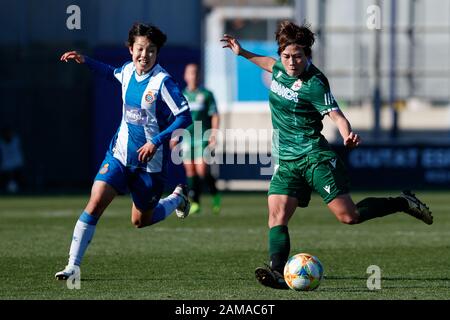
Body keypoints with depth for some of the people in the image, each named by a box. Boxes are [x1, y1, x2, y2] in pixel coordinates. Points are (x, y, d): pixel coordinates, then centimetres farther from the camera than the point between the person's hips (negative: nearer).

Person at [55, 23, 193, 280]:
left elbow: (185, 117, -21)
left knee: (140, 221, 12)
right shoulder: (128, 70, 0)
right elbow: (113, 73, 27)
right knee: (96, 202, -14)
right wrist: (86, 61, 17)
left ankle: (179, 198, 41)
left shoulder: (162, 82, -19)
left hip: (150, 160, -4)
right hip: (120, 153, 4)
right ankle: (74, 264, -11)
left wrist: (157, 141, -26)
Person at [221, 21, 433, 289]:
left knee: (348, 215, -11)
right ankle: (277, 272, -24)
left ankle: (404, 203, 9)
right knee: (277, 215, -13)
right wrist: (243, 53, 38)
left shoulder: (314, 84, -16)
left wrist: (348, 135, -44)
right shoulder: (281, 67, 5)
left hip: (315, 156, -7)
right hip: (287, 162, 7)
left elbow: (336, 115, -24)